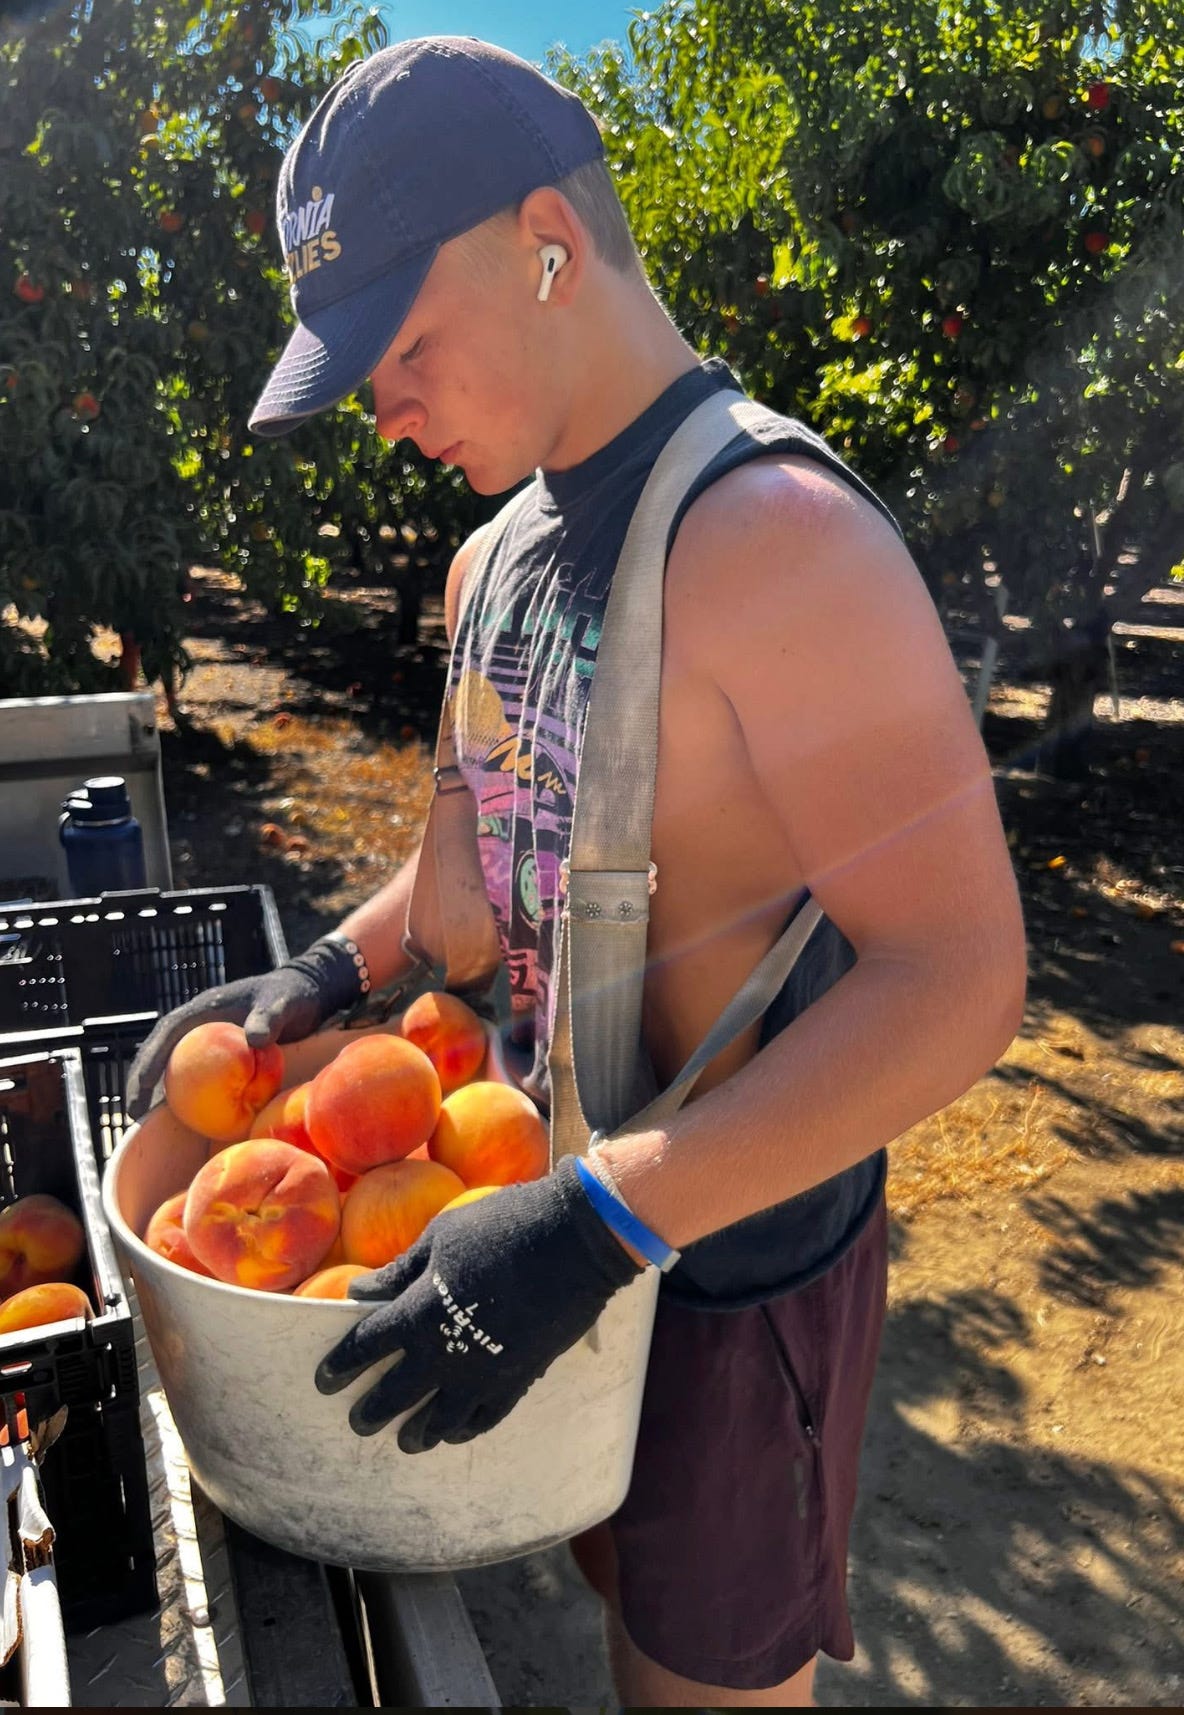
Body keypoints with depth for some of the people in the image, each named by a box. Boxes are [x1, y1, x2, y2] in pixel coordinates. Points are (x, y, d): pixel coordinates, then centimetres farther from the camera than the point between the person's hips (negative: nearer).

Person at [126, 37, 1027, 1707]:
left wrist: (601, 1220, -32)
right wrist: (335, 969, 1)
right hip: (568, 1194, 8)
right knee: (615, 1578, 28)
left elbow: (957, 978, -28)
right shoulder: (498, 557, 4)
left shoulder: (773, 534, -25)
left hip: (740, 1239, -7)